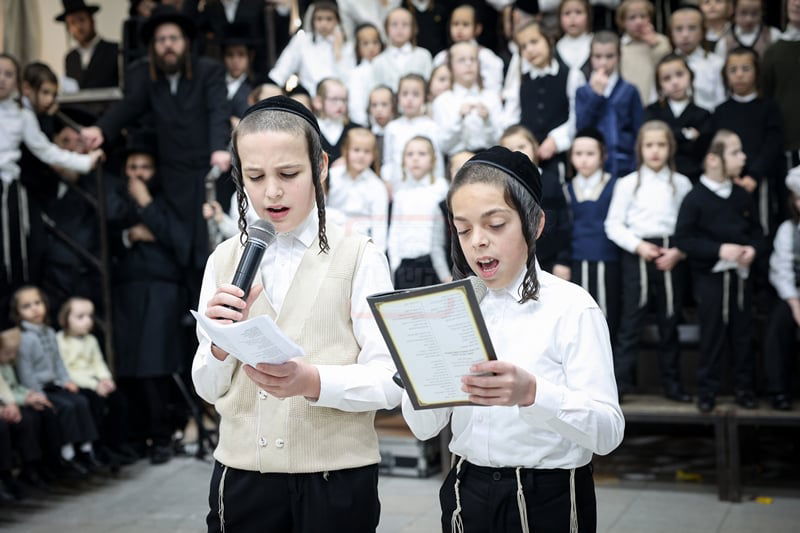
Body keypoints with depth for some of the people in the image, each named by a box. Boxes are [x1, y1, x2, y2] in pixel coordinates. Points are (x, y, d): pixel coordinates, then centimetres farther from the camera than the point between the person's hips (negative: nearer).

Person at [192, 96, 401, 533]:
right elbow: (209, 389, 5)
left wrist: (312, 382, -27)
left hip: (335, 479, -3)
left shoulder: (359, 258, -6)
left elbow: (388, 381, -11)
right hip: (241, 475, 3)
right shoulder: (224, 261, 5)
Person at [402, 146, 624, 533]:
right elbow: (423, 427, -2)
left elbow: (608, 432, -19)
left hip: (548, 501, -4)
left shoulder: (571, 307, -10)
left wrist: (532, 393, -35)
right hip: (468, 495, 4)